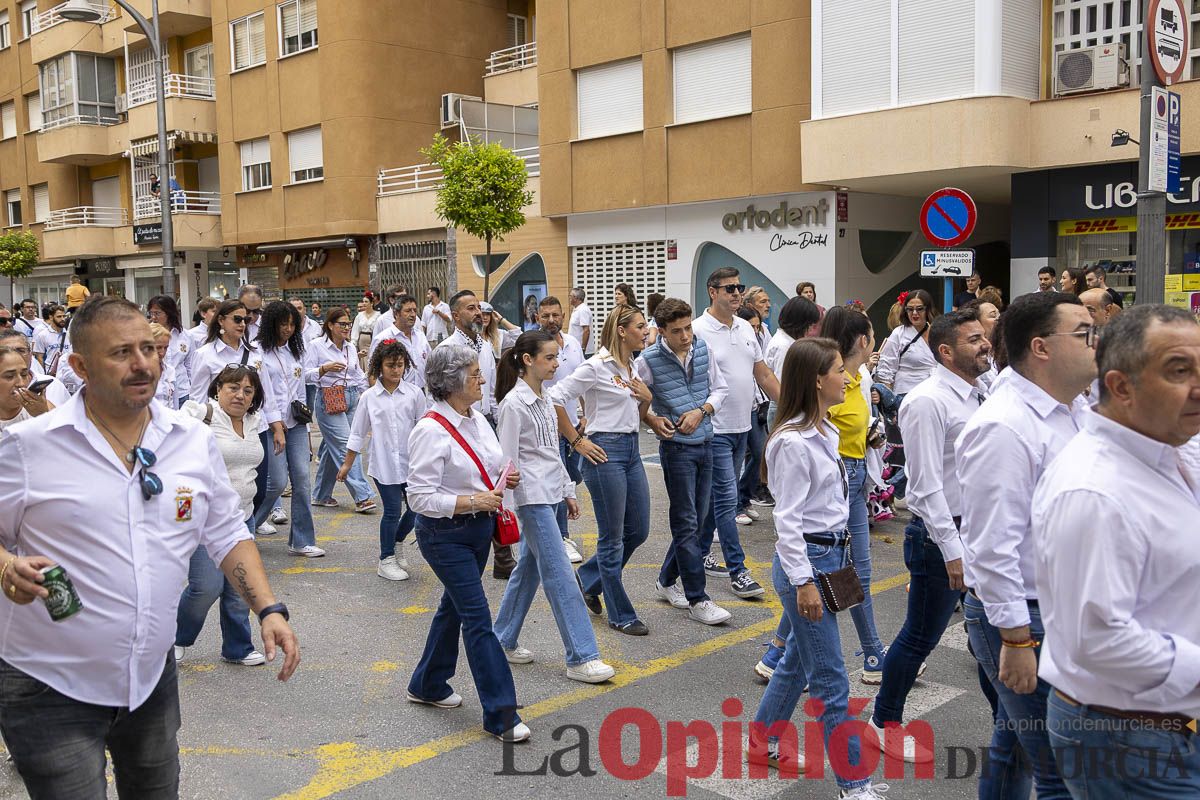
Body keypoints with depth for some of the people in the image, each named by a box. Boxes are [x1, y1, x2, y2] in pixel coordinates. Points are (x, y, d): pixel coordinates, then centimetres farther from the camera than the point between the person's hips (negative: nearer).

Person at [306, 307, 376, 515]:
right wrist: (325, 368, -21)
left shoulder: (350, 348, 15)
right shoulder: (316, 346, -3)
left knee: (332, 447, 11)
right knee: (345, 445, -13)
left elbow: (359, 375, 20)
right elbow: (306, 374, -6)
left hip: (352, 399, 7)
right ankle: (362, 497, -16)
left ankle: (321, 495, 21)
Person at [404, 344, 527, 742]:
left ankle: (427, 685, 39)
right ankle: (500, 715, -2)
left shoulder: (477, 419, 5)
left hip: (479, 528, 9)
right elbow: (420, 497, -22)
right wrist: (473, 501, -25)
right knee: (478, 618, -8)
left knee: (455, 606, 20)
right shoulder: (431, 431, -21)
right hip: (445, 534, -9)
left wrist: (505, 479, -2)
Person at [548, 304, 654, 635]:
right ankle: (621, 616, 14)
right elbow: (555, 398, -16)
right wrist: (577, 441, -13)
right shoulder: (597, 366, -13)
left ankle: (587, 579, 33)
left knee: (638, 530, 13)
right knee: (612, 538, 2)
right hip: (606, 451, -8)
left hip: (632, 448, 9)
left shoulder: (633, 366, 11)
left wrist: (646, 395, 0)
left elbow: (645, 406, 24)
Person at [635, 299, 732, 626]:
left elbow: (720, 388, 10)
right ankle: (697, 599, 5)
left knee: (697, 519, 13)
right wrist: (651, 419, -13)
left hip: (705, 442, 5)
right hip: (676, 447, -5)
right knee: (687, 523, -2)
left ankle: (666, 581, 30)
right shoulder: (649, 360, -11)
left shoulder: (703, 349, 1)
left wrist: (701, 411, -7)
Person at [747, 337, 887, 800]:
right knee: (831, 679, -1)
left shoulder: (824, 433, 8)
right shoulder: (793, 442, -20)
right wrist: (803, 582, -21)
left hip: (831, 553, 10)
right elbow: (787, 519, -20)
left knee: (799, 658, 21)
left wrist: (840, 557, 18)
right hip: (805, 559, -10)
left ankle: (763, 743, 38)